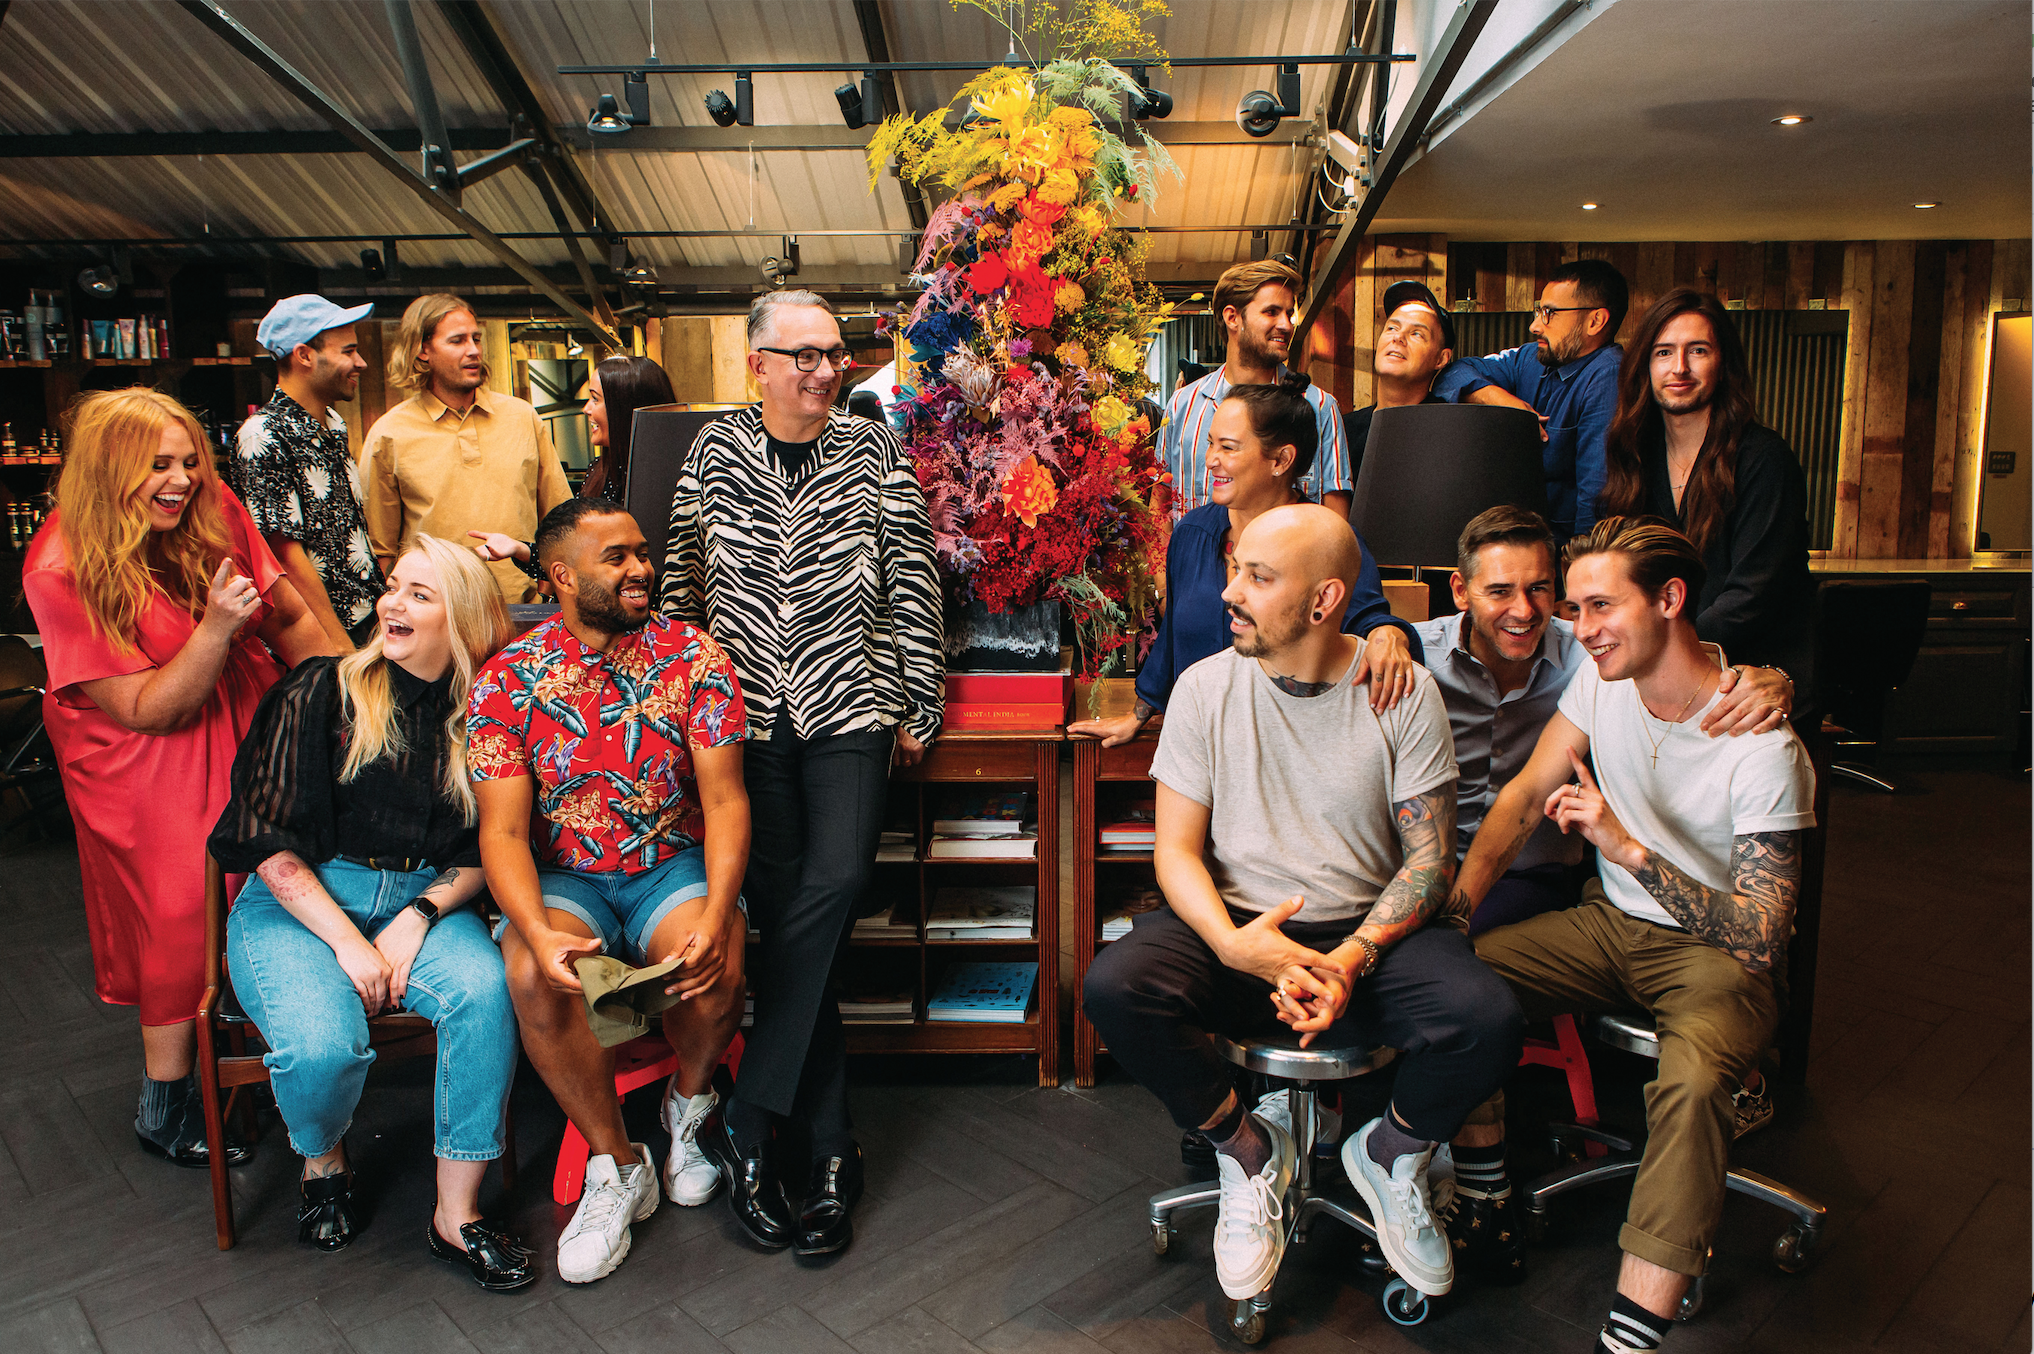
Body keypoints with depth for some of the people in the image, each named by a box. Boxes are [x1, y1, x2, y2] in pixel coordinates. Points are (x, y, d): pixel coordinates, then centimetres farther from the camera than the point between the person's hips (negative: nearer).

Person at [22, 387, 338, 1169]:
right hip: (146, 763, -4)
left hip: (252, 729, 4)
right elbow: (147, 710, -17)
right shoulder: (62, 571, -17)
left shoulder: (215, 514, -5)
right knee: (183, 914, -2)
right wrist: (216, 626, -30)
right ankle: (165, 1108, 19)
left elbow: (290, 617, 5)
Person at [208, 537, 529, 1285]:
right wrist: (346, 942, -14)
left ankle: (456, 1214, -14)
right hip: (298, 903, -2)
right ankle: (322, 1161, 10)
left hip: (423, 900, 2)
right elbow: (273, 842, -7)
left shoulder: (477, 717, 5)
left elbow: (479, 856, 7)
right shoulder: (322, 692, -4)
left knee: (486, 991, -29)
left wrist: (418, 917, -11)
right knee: (323, 1044, -29)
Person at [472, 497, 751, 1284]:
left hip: (675, 865, 0)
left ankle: (690, 1102, 8)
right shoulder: (506, 681, -6)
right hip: (564, 877, 1)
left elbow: (724, 799, -9)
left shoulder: (692, 656, -6)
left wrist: (716, 915, -26)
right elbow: (502, 831, -9)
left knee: (718, 966, -30)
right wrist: (538, 931, -29)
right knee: (533, 977, -30)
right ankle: (617, 1165, -6)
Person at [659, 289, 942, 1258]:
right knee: (781, 906, -3)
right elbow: (683, 583, 13)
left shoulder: (873, 449, 7)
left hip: (851, 706, -1)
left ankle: (747, 1125, -7)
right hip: (748, 710, 1)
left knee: (835, 879, -20)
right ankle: (831, 1145, 8)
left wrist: (917, 704, 4)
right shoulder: (715, 452, 9)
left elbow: (912, 580, 6)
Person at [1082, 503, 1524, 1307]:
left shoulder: (1405, 692, -2)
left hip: (1368, 933, 0)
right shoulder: (1207, 686, -1)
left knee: (1487, 1019, -28)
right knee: (1113, 985, -29)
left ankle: (1390, 1154, 8)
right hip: (1233, 930, 0)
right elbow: (1176, 850, -3)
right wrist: (1233, 943, -23)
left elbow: (1432, 857, -3)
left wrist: (1353, 956, -20)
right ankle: (1246, 1149, 1)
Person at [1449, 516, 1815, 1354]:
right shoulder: (1604, 680, -4)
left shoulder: (1763, 748, -22)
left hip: (1716, 954, -5)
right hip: (1611, 923, 6)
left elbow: (1758, 942, -24)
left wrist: (1631, 849, -34)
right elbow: (1523, 799, -1)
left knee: (1691, 1084, -36)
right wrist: (1453, 907, -14)